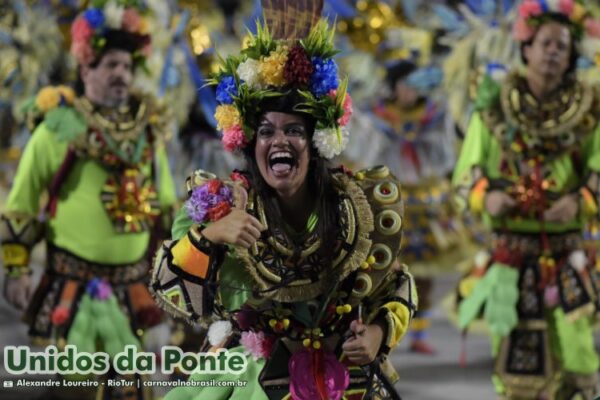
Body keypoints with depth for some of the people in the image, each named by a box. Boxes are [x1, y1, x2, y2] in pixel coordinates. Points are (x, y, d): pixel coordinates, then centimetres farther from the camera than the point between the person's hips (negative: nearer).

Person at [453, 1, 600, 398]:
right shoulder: (494, 108, 2)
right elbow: (466, 174, 2)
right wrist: (486, 196, -18)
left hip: (567, 255, 0)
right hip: (511, 252, 0)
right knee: (515, 351, 3)